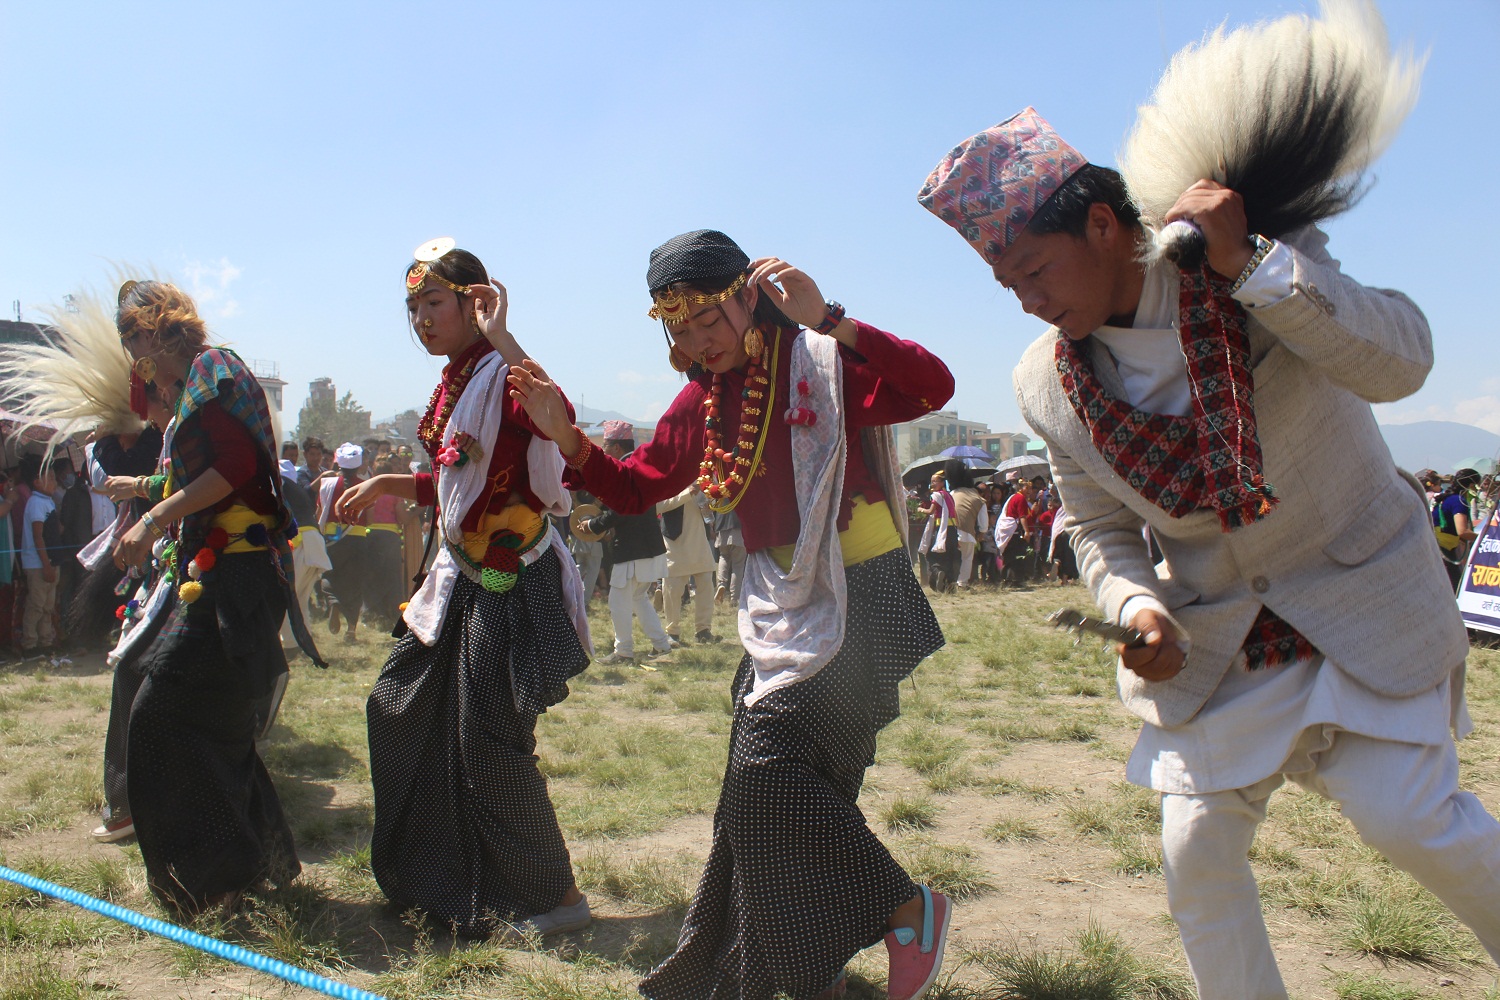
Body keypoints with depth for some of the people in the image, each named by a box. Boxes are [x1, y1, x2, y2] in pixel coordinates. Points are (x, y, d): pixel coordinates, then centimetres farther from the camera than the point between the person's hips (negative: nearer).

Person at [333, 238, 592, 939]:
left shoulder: (502, 374, -17)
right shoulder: (453, 384, 11)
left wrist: (501, 337, -36)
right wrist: (384, 485, 20)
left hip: (508, 587, -10)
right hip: (462, 579, 10)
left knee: (491, 745, -3)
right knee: (399, 708, 19)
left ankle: (557, 896, 16)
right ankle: (431, 874, 39)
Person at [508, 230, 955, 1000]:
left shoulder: (820, 364, -13)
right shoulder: (700, 403, 7)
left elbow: (932, 387, -27)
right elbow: (635, 487, 13)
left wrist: (826, 321, -35)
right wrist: (564, 435, -2)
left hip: (855, 595, -7)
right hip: (780, 604, 7)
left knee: (767, 767, -15)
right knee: (791, 785, 14)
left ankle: (909, 908, 4)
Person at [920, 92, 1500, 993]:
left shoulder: (1256, 251, -16)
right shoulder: (1049, 386, -8)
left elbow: (1400, 361, -28)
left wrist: (1249, 263, -36)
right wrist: (1139, 607, -16)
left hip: (1359, 591, -2)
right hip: (1214, 632, 3)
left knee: (1407, 817, -11)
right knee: (1197, 850, 1)